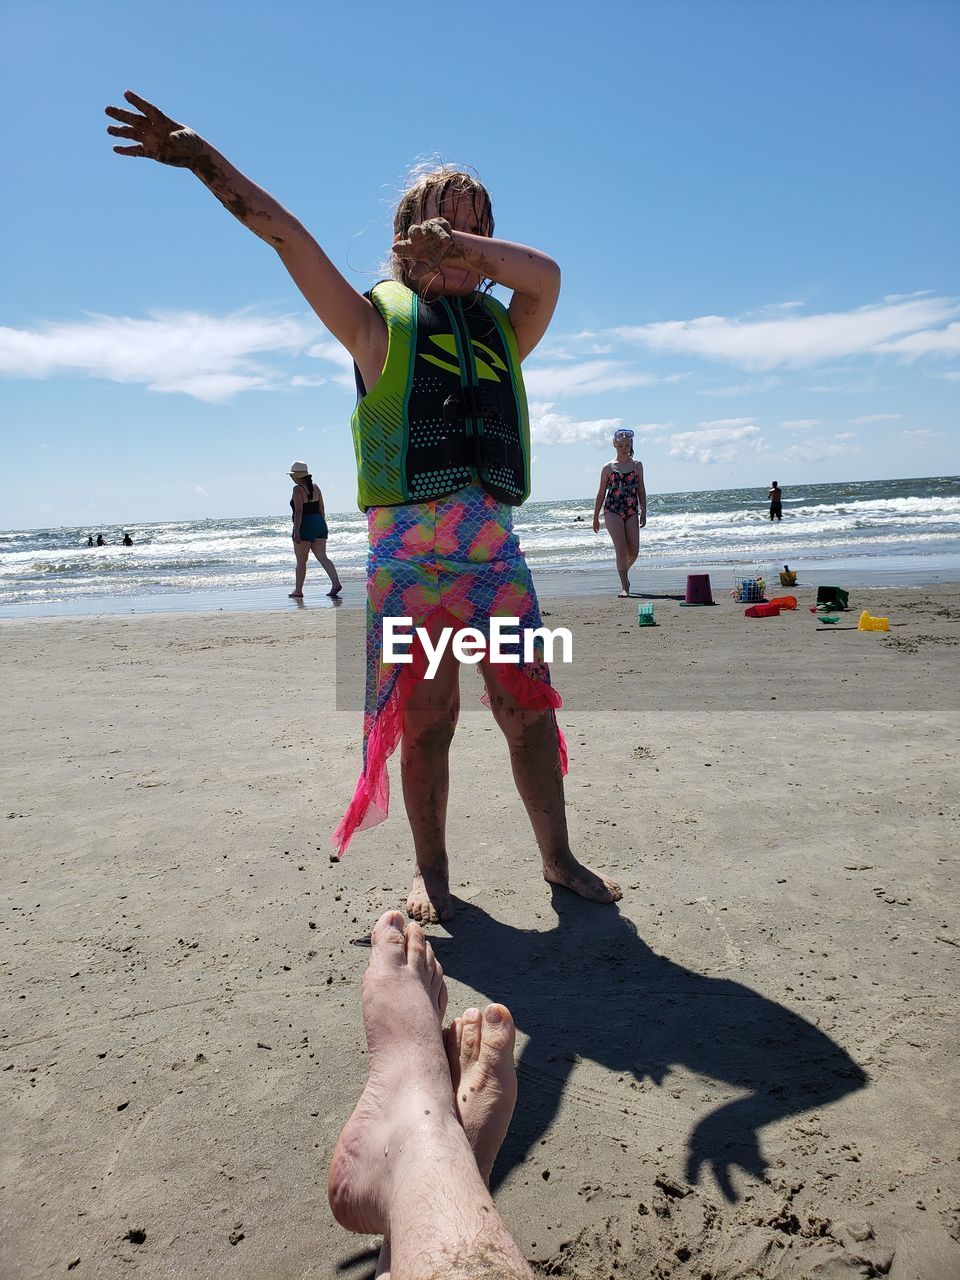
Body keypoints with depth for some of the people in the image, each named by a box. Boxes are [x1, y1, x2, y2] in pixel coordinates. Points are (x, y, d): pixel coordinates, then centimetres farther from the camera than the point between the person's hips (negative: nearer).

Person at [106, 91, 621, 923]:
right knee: (424, 719, 3)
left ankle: (558, 858, 18)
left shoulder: (503, 329, 19)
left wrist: (459, 246, -7)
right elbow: (288, 238, 3)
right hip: (407, 550, -2)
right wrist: (205, 161, -3)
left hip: (494, 548, 3)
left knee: (530, 707, 2)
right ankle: (431, 870, 19)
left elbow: (547, 275, 1)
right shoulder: (382, 320, 10)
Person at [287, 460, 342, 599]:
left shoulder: (298, 489, -10)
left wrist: (296, 532, -19)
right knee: (322, 557, 3)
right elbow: (322, 510, 13)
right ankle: (336, 583, -14)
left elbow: (298, 511, -17)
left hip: (305, 526, -7)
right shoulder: (315, 487, 11)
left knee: (301, 561, 3)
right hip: (319, 524, 7)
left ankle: (298, 591, 12)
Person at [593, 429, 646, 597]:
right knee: (621, 548, -12)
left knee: (633, 552, 0)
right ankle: (625, 586, -8)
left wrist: (643, 512, 0)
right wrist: (595, 518, 10)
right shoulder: (609, 468, 5)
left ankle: (624, 570, 33)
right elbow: (601, 493, 9)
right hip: (612, 511, -2)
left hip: (632, 512, 2)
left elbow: (641, 491, 11)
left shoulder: (637, 466, 10)